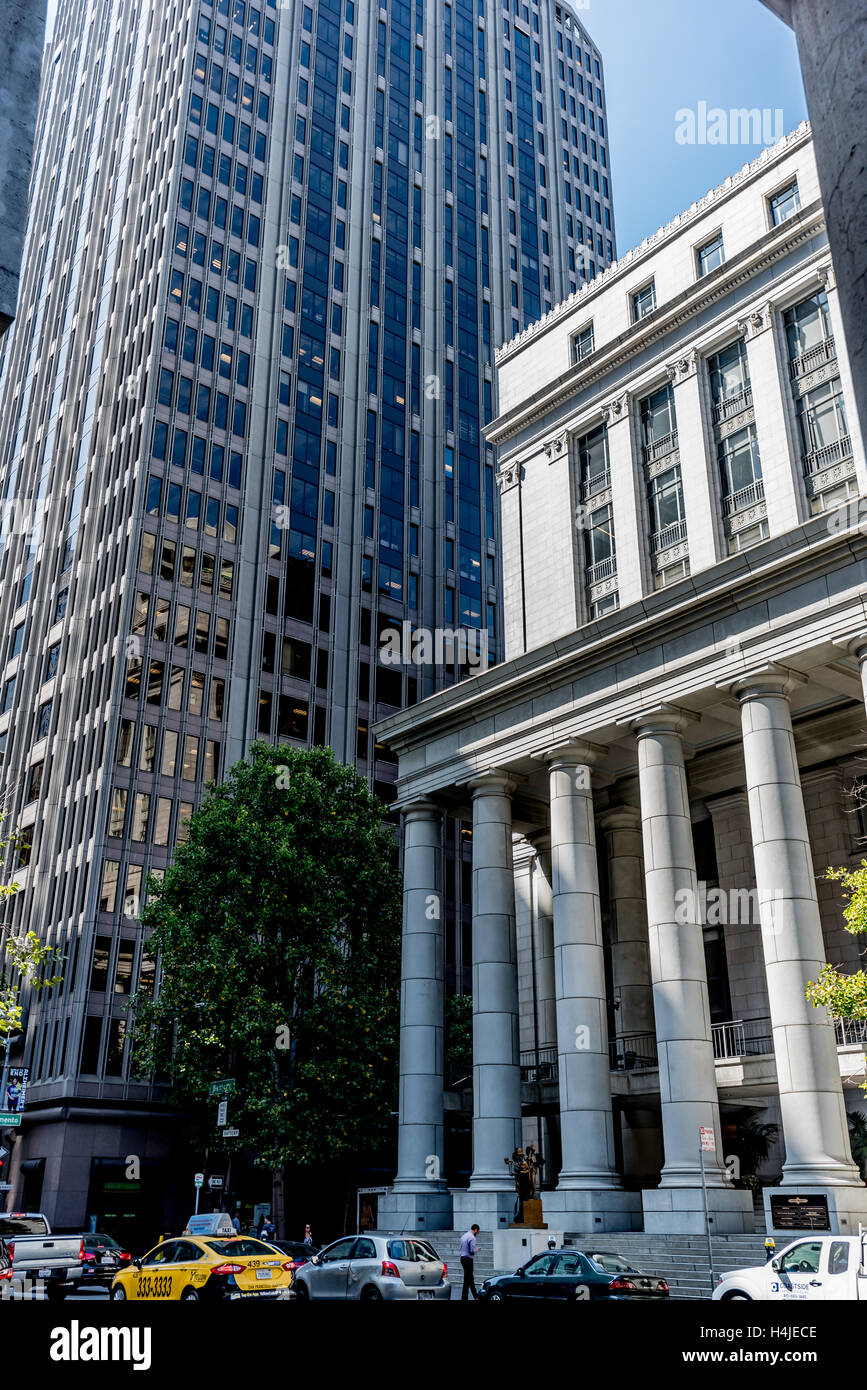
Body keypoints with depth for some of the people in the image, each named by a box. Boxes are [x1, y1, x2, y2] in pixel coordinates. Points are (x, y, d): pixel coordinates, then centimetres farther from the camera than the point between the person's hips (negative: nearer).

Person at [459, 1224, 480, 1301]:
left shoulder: (464, 1236, 12)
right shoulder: (472, 1238, -17)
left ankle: (476, 1297, 28)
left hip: (463, 1258, 9)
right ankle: (463, 1298, -1)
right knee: (467, 1280, -3)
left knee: (470, 1279, 18)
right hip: (468, 1259, -9)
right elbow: (472, 1251, -22)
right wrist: (477, 1249, -1)